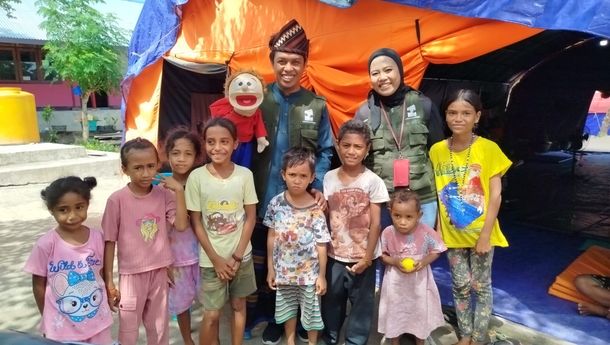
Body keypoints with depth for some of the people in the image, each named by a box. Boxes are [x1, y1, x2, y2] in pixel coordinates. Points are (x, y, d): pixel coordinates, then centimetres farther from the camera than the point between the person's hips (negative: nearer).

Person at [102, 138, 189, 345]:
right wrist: (108, 281, -5)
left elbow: (181, 226, -12)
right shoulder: (117, 200, -13)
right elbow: (109, 242, -8)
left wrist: (179, 191, -18)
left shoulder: (164, 194, -5)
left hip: (160, 272, 3)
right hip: (131, 275, -2)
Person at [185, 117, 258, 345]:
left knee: (238, 306, 16)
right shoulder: (196, 177, -10)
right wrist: (216, 259, -9)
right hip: (211, 258, -1)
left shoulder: (245, 175, -7)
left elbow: (250, 218, -2)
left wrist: (237, 256, -6)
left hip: (241, 255, 2)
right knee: (212, 314, 6)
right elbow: (196, 223, -7)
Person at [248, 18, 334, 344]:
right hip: (265, 199, 0)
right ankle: (273, 318, 33)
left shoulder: (316, 105, 3)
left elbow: (325, 151, 6)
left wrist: (317, 186, -7)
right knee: (265, 262, 13)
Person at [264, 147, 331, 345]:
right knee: (287, 308, 23)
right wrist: (270, 268, 4)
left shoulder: (315, 209, -17)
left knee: (311, 311, 16)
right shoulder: (276, 203, -9)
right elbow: (272, 237, 0)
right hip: (284, 270, 3)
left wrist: (321, 275, -7)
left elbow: (321, 245, -11)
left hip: (309, 273, -2)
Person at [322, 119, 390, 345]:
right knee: (331, 299, 18)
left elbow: (375, 223, -10)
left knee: (361, 302, 11)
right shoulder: (329, 178, -1)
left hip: (362, 256, -3)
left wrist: (367, 258, -11)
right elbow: (326, 216, 4)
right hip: (334, 254, 3)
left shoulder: (373, 181, -11)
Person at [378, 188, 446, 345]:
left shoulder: (426, 232, -19)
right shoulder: (388, 233, -18)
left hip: (419, 281, 0)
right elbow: (382, 256, -6)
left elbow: (436, 251, -6)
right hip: (395, 282, 0)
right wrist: (395, 262, -24)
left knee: (420, 312, 20)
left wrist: (423, 262, -23)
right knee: (394, 312, 18)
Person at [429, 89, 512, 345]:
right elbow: (436, 193, 2)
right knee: (460, 286, 15)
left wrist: (485, 233, -13)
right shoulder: (437, 150, -3)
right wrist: (437, 229, 1)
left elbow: (495, 195, -10)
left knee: (481, 286, 12)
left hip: (480, 231, -2)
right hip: (452, 232, 2)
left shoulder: (488, 149, -11)